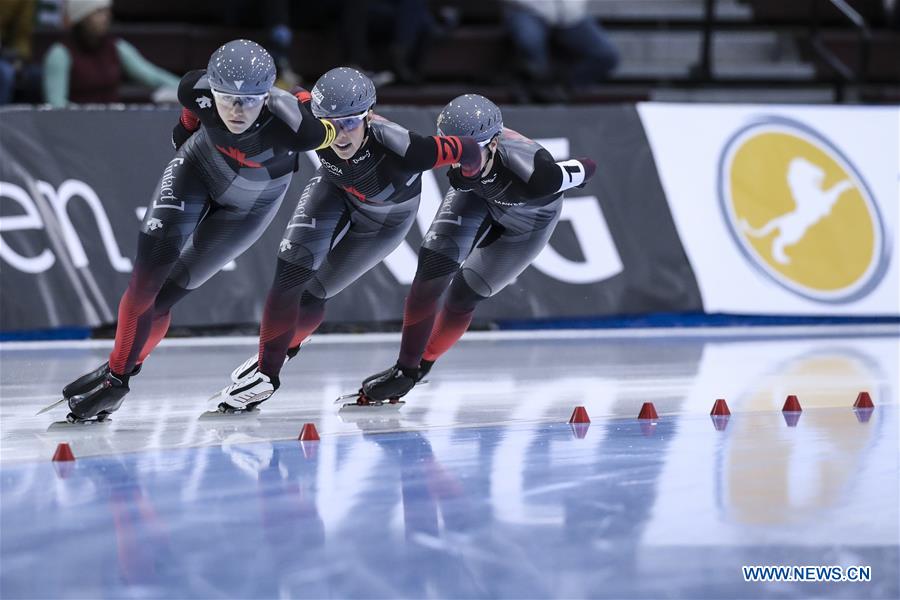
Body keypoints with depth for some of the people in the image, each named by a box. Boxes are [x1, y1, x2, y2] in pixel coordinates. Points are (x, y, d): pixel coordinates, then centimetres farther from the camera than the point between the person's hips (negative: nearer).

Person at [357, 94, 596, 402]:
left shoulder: (535, 176, -46)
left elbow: (587, 168, -28)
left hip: (529, 223, -3)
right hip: (479, 197, 3)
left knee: (464, 293, -3)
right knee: (433, 267, -13)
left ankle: (422, 366, 21)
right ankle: (405, 367, 1)